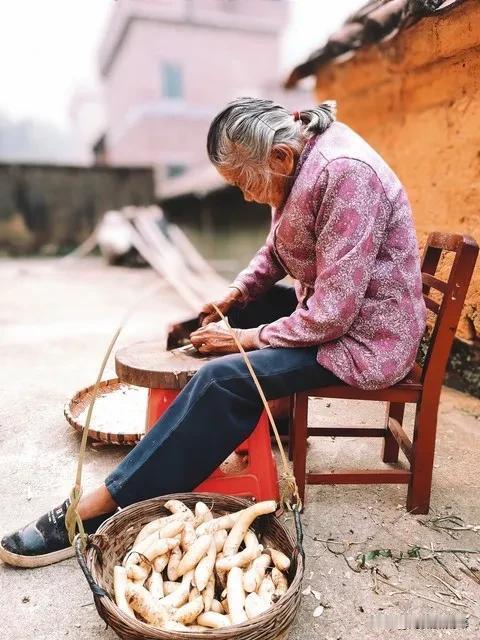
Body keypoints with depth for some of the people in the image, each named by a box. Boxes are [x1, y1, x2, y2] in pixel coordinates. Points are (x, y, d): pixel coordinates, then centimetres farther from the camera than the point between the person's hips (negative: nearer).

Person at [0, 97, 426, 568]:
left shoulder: (345, 174, -25)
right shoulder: (300, 163, 3)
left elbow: (333, 314, -27)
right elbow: (276, 253, 14)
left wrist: (246, 337, -17)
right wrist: (234, 295, -2)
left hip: (366, 335, -9)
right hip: (325, 309, 10)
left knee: (224, 379, -23)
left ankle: (100, 509, -12)